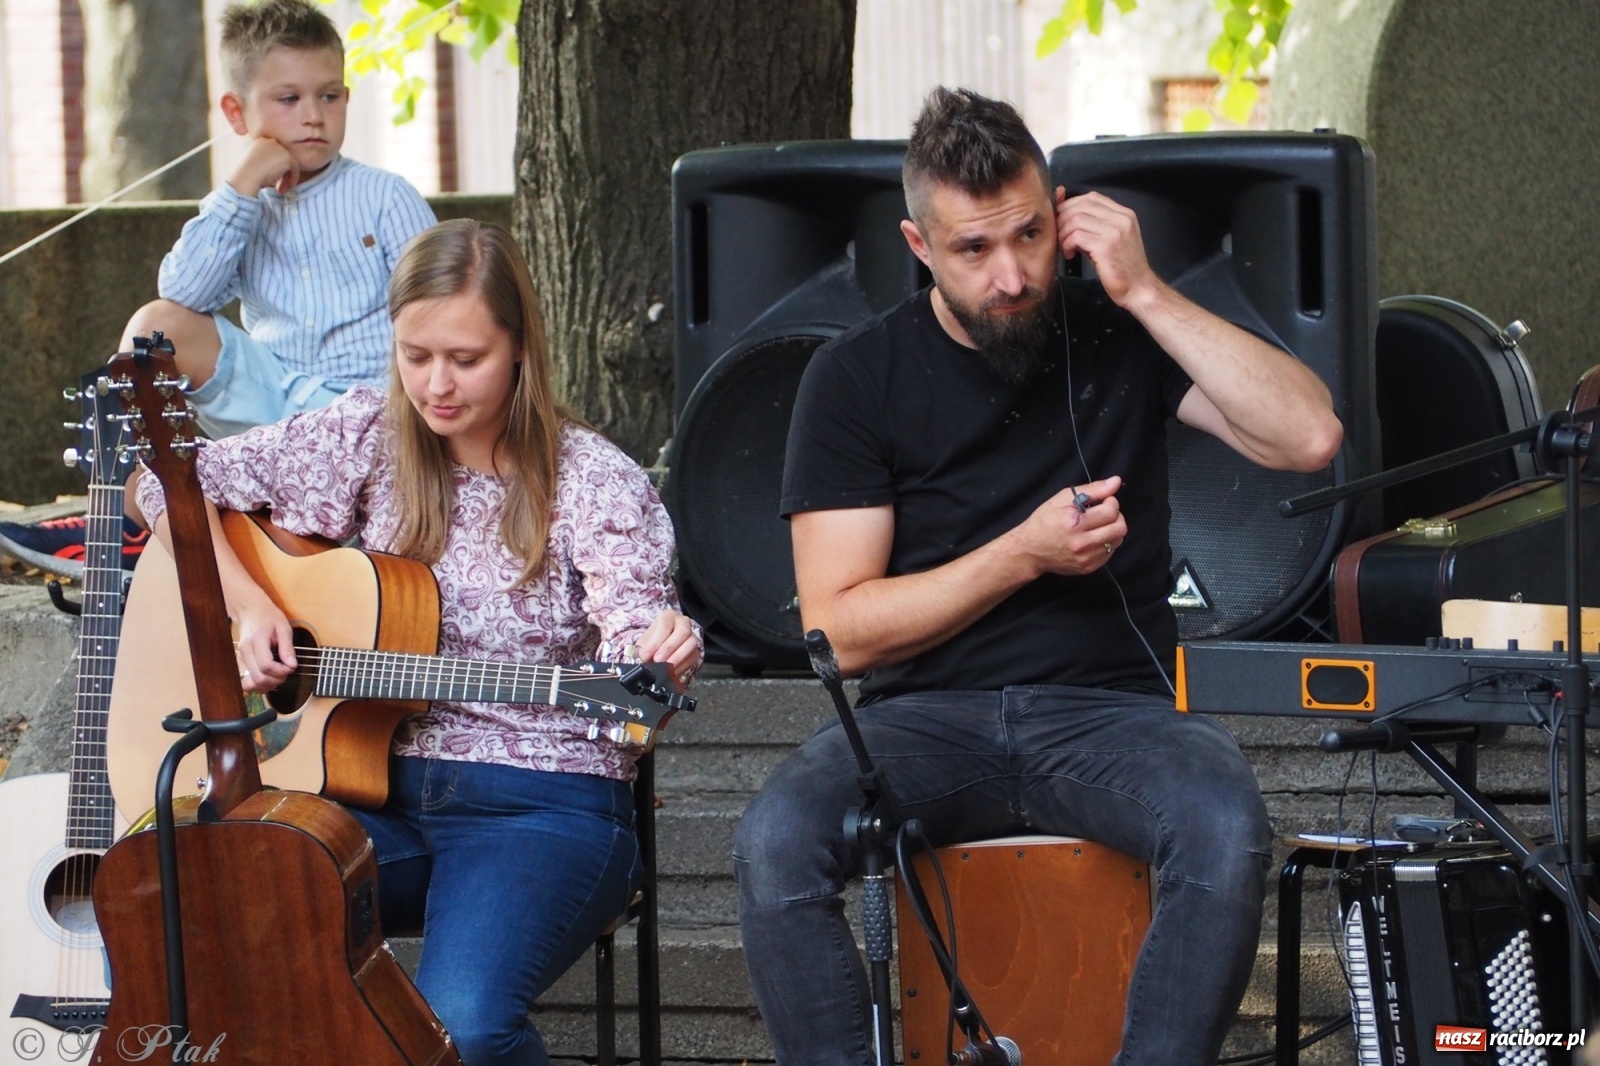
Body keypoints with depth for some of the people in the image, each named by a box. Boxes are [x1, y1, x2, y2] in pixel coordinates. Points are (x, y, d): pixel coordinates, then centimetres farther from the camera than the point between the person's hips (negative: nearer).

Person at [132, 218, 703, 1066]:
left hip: (541, 805, -3)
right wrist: (244, 601, -5)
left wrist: (659, 662, -40)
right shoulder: (370, 438, 6)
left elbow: (631, 631, -16)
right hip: (381, 793, 4)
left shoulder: (593, 483, -4)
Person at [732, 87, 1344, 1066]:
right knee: (777, 838, -31)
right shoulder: (859, 377, 2)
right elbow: (841, 629, -3)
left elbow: (1309, 436, -10)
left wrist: (1146, 295, -12)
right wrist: (1023, 554, -14)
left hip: (1110, 709, 0)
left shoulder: (1121, 338, 5)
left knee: (1226, 829, -34)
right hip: (928, 717, 0)